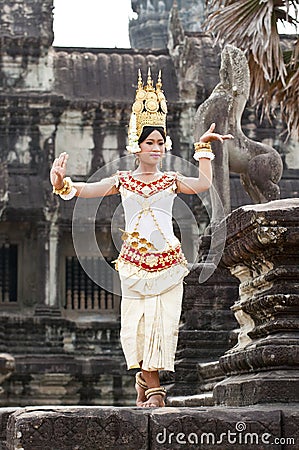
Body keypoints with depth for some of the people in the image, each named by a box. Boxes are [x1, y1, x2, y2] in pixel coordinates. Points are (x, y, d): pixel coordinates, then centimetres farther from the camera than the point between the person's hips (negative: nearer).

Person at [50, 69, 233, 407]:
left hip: (168, 261, 0)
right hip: (134, 262, 0)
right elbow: (85, 190, 1)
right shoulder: (122, 181, 7)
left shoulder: (171, 181, 8)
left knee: (162, 322, -6)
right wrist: (62, 183, -18)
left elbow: (203, 184, -8)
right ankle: (152, 386, 14)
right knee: (137, 323, -1)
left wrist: (204, 149, -6)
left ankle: (147, 382, 3)